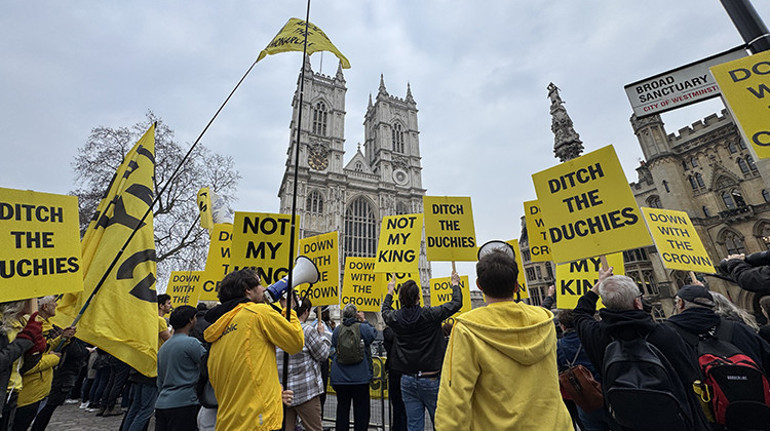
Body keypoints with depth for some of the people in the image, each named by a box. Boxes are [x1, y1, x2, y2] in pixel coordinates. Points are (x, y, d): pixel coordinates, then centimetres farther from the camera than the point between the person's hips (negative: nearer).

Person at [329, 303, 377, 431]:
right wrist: (364, 321, 7)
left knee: (342, 408, 16)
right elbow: (373, 334, 6)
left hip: (340, 378, 3)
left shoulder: (338, 329, -3)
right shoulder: (363, 327, -12)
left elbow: (333, 345, 11)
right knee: (361, 408, 11)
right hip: (360, 377, -3)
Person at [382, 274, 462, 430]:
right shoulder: (430, 315, -16)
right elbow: (456, 303, -4)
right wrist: (455, 284, 13)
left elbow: (385, 311, 20)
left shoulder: (395, 318, -5)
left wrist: (390, 291, 34)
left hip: (407, 380, 3)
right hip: (430, 379, -3)